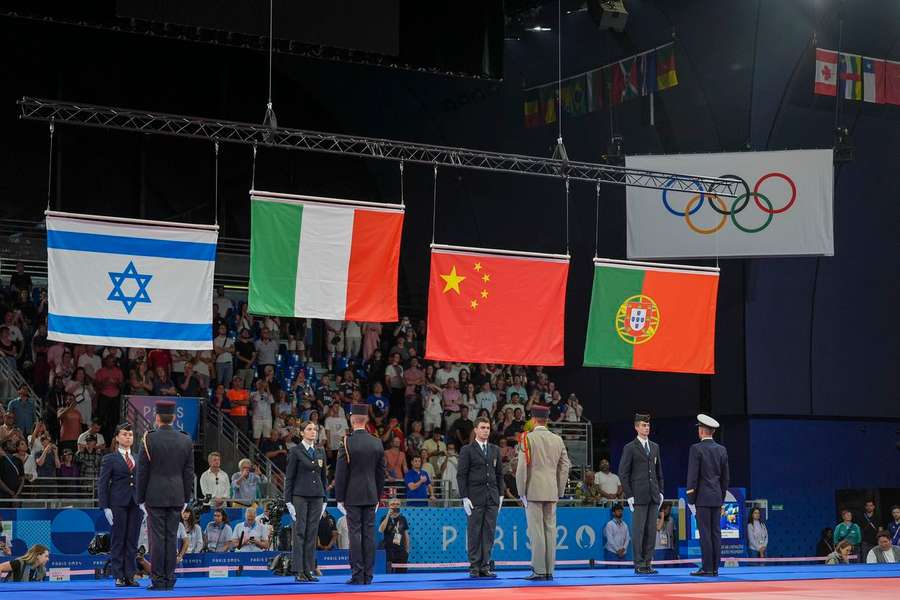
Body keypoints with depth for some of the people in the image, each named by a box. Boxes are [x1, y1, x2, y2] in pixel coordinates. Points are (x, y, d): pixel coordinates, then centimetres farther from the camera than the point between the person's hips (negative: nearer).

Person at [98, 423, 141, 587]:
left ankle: (129, 576, 7)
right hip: (118, 504, -4)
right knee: (117, 541, -2)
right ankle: (118, 577, 2)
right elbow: (102, 484, -1)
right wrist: (105, 507, -9)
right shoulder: (109, 459, 3)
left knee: (132, 542, 4)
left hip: (136, 504, 4)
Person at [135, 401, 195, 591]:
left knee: (157, 538, -1)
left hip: (155, 496, -3)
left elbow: (142, 472, -4)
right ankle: (169, 580, 7)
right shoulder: (186, 441, 3)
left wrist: (141, 498, 3)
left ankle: (158, 580, -2)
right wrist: (186, 498, 14)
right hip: (176, 497, 3)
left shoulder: (150, 439, -7)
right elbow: (189, 473, 6)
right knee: (171, 538, 6)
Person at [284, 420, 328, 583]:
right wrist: (288, 501, -8)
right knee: (300, 533, -5)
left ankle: (310, 570, 8)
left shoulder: (320, 452, 13)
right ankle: (299, 572, -4)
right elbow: (289, 477, -3)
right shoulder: (295, 451, -2)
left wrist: (324, 499, 12)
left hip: (316, 496, 5)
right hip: (300, 495, -5)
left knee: (312, 534, 4)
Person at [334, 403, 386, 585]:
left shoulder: (347, 443, -9)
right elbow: (381, 473, 10)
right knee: (369, 534, 5)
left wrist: (339, 498, -2)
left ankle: (357, 575, -4)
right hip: (371, 495, 4)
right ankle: (367, 576, 7)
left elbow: (341, 473, -8)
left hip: (353, 496, -4)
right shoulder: (377, 444, 5)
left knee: (355, 534, -3)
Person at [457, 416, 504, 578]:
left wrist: (501, 494, 9)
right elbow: (461, 475, -3)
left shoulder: (495, 450, 15)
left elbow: (499, 474, 17)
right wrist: (465, 498, -10)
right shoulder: (467, 450, 0)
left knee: (489, 533, 2)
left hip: (492, 498, 4)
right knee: (474, 533, -3)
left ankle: (485, 567, 6)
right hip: (475, 498, -4)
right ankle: (474, 567, 1)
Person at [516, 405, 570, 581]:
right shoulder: (558, 440, 8)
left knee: (536, 532, -4)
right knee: (550, 530, 7)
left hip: (533, 492, -5)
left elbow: (522, 467, -10)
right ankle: (549, 571, 9)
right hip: (552, 492, 5)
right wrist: (559, 492, 16)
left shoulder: (527, 438, -6)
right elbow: (565, 466, 10)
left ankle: (539, 571, -5)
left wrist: (522, 493, -4)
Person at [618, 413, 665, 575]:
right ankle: (639, 565, -1)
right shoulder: (630, 448, -2)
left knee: (651, 531, 4)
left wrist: (660, 492, 11)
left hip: (653, 496, 5)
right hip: (638, 497, -5)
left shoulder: (655, 447, 15)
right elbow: (623, 473, -4)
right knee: (638, 531, -4)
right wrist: (629, 496, -9)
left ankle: (647, 563, 9)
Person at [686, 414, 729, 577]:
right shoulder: (722, 450, 9)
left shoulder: (696, 449, -9)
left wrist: (690, 500, -8)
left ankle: (707, 568, -7)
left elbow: (693, 476, -12)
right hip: (717, 497, 6)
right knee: (715, 533, 6)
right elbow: (725, 478, 12)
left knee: (705, 533, -6)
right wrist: (721, 499, 18)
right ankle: (714, 568, 6)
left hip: (702, 497, -6)